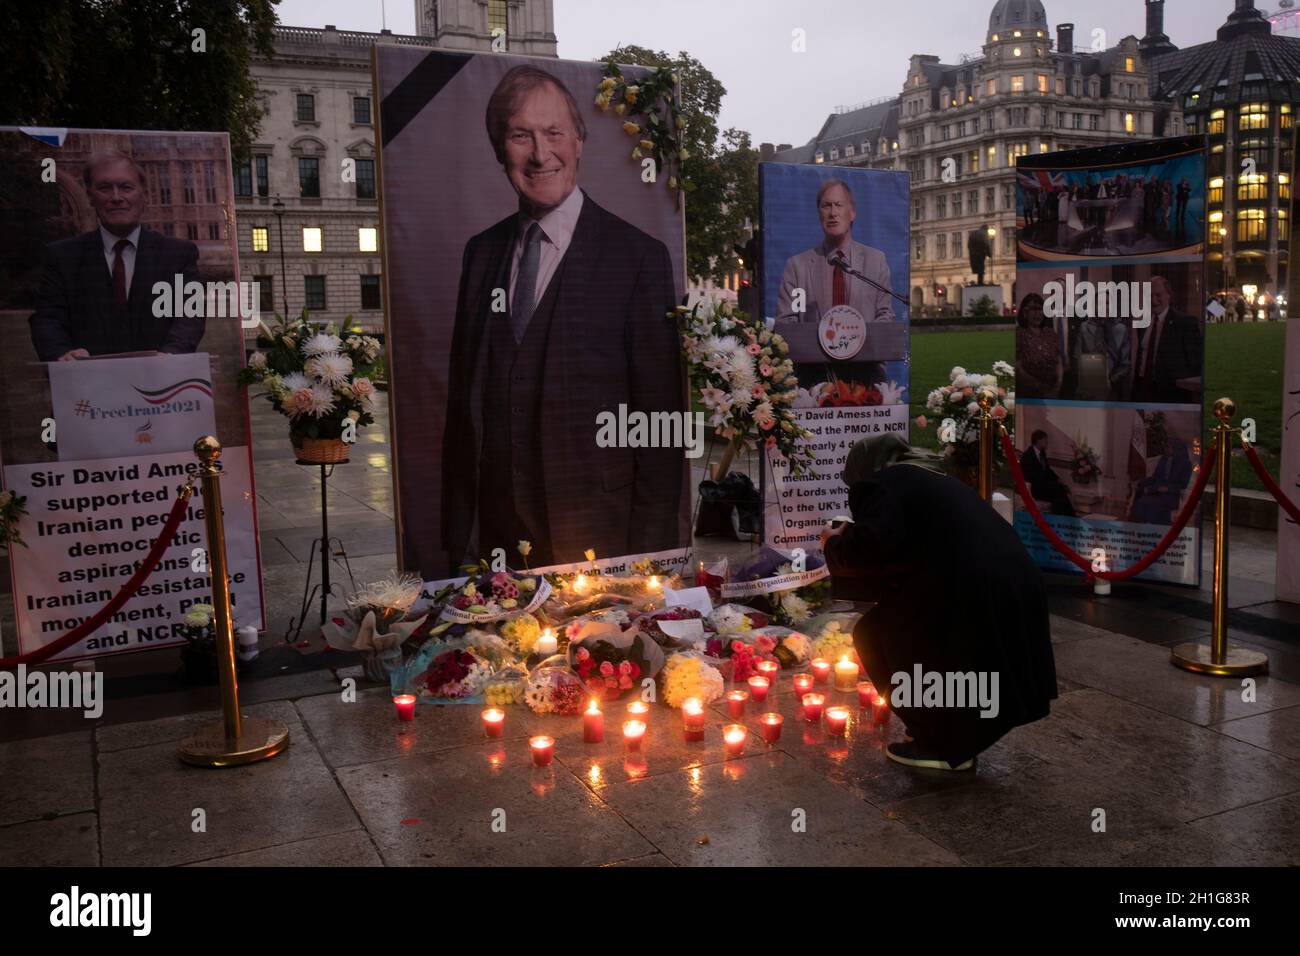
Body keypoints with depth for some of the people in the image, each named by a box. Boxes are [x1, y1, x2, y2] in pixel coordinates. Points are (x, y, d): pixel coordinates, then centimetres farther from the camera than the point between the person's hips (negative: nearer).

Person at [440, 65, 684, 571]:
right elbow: (463, 396, 10)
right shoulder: (481, 252, 8)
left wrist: (647, 559, -10)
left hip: (595, 536, -4)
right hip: (495, 535, 4)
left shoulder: (638, 256, -7)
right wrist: (458, 537, 6)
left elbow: (661, 416, -7)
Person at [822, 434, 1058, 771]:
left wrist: (835, 543, 5)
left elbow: (871, 545, -16)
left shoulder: (880, 484, 2)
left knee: (874, 635, 10)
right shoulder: (936, 481, 29)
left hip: (974, 599, -9)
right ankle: (958, 733, 30)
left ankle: (945, 746, 10)